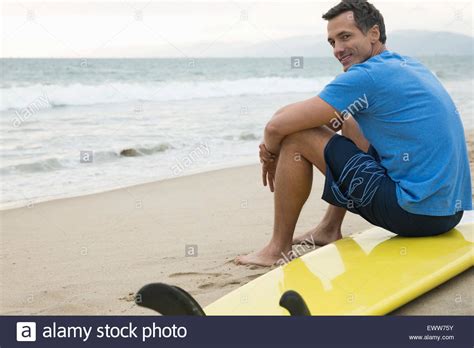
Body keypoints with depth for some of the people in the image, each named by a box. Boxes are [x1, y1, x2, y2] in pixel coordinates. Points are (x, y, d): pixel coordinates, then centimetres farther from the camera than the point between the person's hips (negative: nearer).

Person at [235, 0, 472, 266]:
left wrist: (271, 158, 10)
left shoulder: (367, 75, -12)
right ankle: (329, 230, 28)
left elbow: (277, 126, -11)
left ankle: (279, 249, 6)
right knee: (349, 126, 28)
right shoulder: (411, 66, 16)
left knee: (296, 136, -5)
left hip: (416, 213, -10)